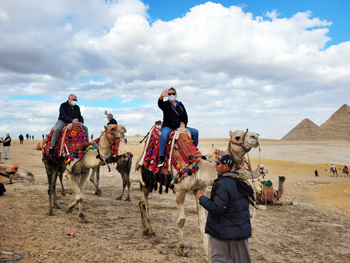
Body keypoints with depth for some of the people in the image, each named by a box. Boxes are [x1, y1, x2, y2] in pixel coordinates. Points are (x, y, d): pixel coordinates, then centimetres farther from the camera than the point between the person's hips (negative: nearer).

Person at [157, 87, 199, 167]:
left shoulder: (180, 105, 14)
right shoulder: (166, 104, 3)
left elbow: (185, 117, 16)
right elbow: (160, 105, -22)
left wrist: (183, 124, -6)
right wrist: (161, 97, -44)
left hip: (179, 127, 4)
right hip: (168, 126, -4)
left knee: (195, 132, -9)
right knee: (163, 135, -37)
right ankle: (161, 158, -33)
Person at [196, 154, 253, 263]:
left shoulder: (223, 184, -22)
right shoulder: (239, 181, 6)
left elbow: (217, 208, -24)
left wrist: (201, 198, -13)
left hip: (225, 231, -8)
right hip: (241, 230, 8)